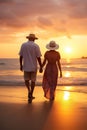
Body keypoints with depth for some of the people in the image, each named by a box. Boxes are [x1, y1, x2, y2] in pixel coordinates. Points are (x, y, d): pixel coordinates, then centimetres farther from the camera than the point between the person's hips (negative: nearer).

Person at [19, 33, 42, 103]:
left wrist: (21, 65, 13)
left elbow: (21, 56, 2)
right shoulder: (36, 46, -9)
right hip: (33, 67, -1)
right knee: (33, 81, 11)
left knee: (26, 80, 20)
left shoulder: (23, 45, -1)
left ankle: (29, 91, -1)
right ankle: (30, 96, 9)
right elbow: (39, 58, -12)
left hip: (26, 66, 1)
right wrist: (41, 67, -5)